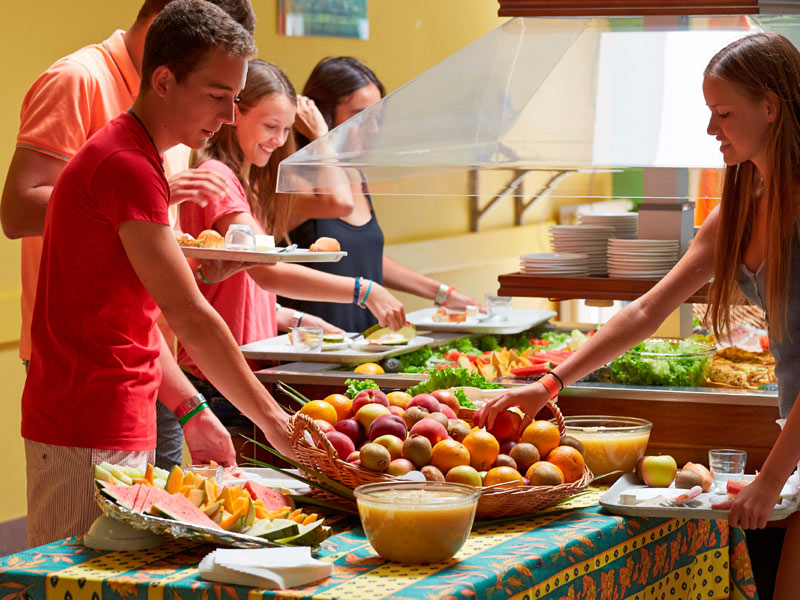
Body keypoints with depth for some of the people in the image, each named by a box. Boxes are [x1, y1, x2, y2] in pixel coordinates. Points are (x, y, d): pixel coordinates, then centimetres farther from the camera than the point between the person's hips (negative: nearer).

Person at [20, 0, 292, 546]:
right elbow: (189, 317, -20)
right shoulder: (127, 167, -16)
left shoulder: (133, 157, 17)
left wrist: (192, 411, 15)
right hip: (88, 438, -10)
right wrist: (272, 419, -17)